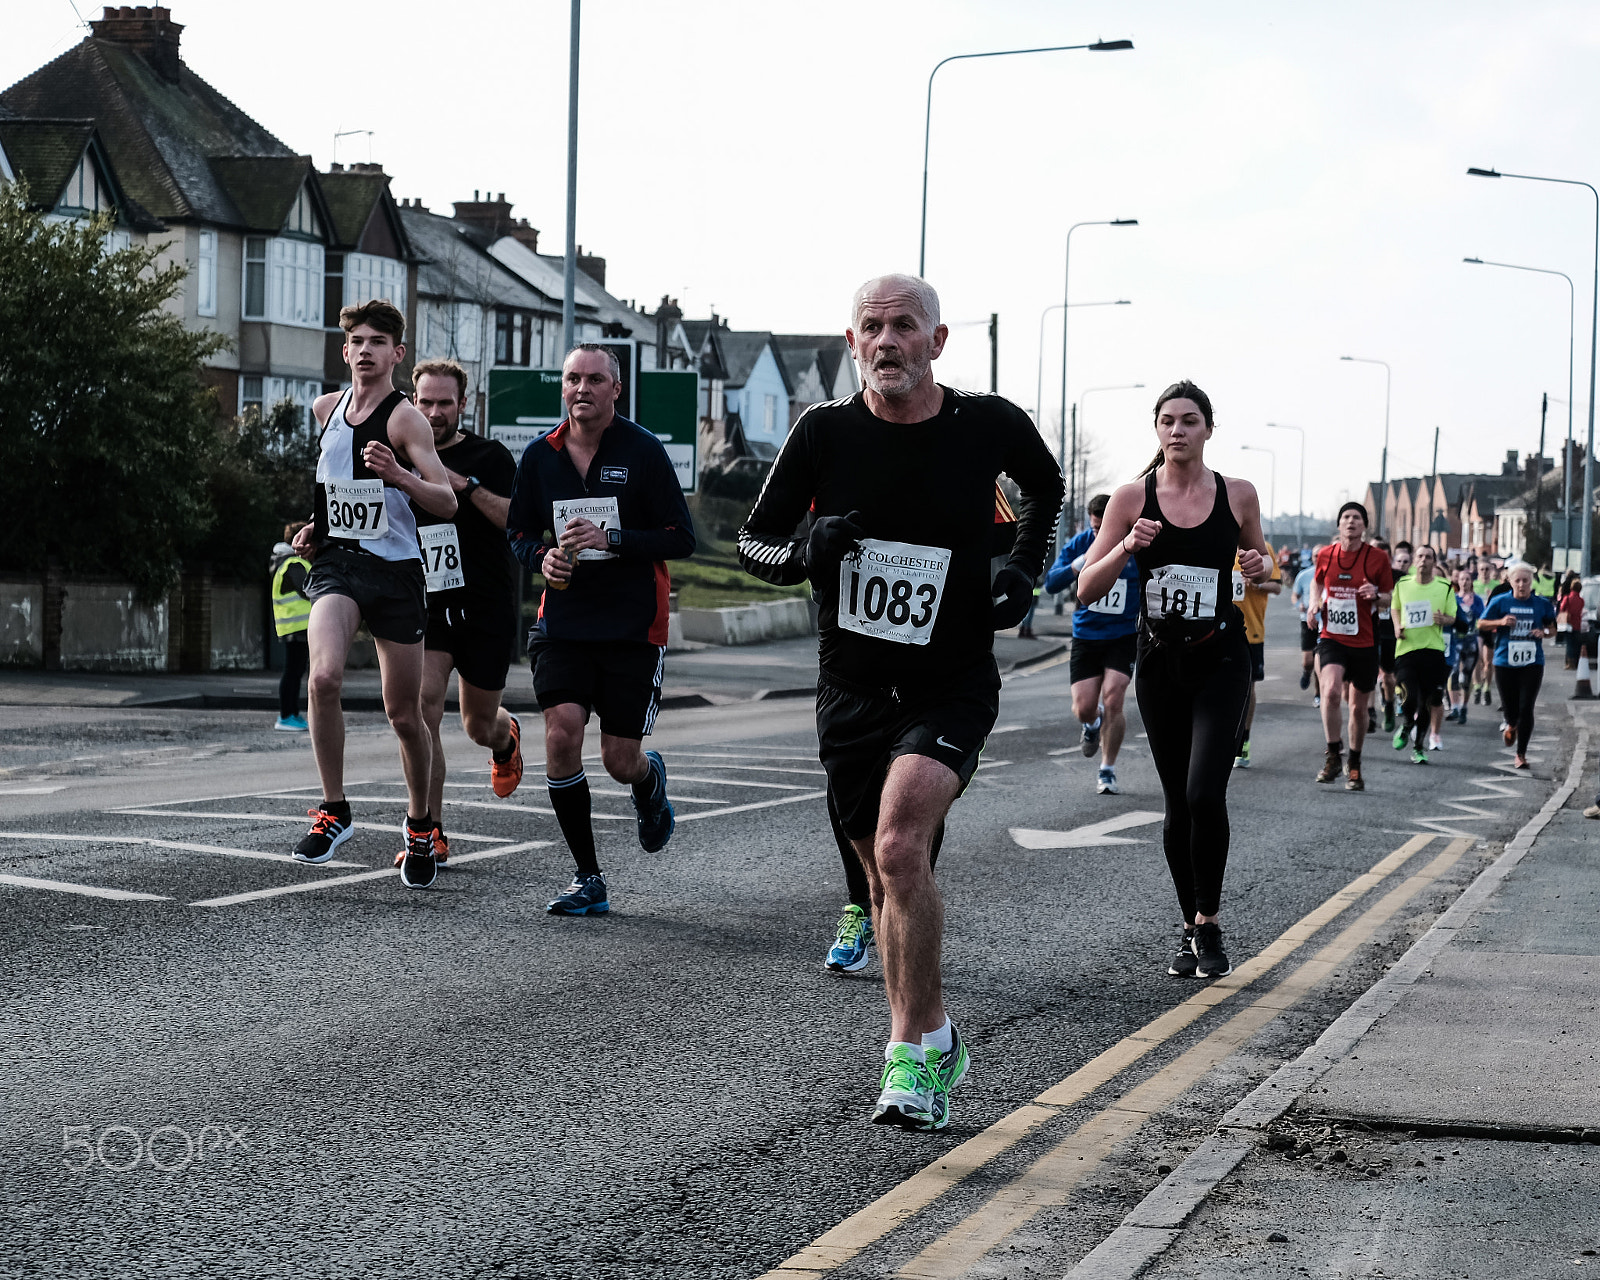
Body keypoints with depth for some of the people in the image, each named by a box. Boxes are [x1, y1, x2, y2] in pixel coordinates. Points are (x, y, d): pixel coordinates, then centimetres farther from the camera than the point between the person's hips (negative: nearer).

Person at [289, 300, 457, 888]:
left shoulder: (405, 418, -9)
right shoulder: (325, 408, 8)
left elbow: (447, 503, -17)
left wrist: (397, 474, -33)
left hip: (396, 568, -3)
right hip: (336, 559, 3)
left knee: (404, 713, 5)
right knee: (324, 678, -25)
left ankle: (420, 822, 29)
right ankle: (334, 810, -13)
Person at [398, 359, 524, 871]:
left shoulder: (490, 457, -4)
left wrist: (465, 484, -28)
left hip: (486, 609, -1)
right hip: (425, 605, 1)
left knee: (479, 725, 11)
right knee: (422, 706, -20)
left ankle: (506, 737, 52)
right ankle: (432, 835, -16)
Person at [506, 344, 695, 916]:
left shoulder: (644, 451, -6)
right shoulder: (539, 456, 5)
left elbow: (682, 539, -7)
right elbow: (518, 534, 15)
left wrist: (611, 539, -19)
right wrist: (542, 557, -7)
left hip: (634, 626, -2)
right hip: (564, 622, 3)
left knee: (620, 761, -1)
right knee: (561, 734, -15)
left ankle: (650, 780, 41)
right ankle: (588, 879, -1)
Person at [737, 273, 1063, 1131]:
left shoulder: (990, 426, -6)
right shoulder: (825, 432, -5)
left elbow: (1046, 489, 17)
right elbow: (754, 540, 3)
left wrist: (1022, 572, 3)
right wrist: (803, 555, -18)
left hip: (952, 687, -3)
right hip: (851, 689, 3)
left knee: (900, 845, -24)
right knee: (883, 869, 12)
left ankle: (911, 1051, -14)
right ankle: (934, 1039, 32)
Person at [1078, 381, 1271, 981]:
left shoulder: (1238, 494, -1)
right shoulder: (1132, 498, -2)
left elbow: (1259, 557, 17)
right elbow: (1086, 589, -3)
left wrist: (1260, 566, -6)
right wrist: (1126, 547, -20)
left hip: (1221, 660, -2)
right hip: (1159, 661, 2)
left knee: (1204, 794, -17)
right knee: (1177, 803, 7)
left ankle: (1208, 924, -1)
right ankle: (1191, 930, 21)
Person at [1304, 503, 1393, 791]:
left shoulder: (1377, 558, -4)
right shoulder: (1325, 555, 2)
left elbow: (1389, 597, 5)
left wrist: (1375, 596, -17)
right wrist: (1314, 601, 3)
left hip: (1364, 641, 0)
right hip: (1332, 638, 0)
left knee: (1359, 707, 9)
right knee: (1331, 690, -26)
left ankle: (1354, 765, 29)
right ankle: (1333, 756, -13)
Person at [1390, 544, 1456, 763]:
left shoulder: (1445, 587, 2)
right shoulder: (1402, 584, 5)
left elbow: (1452, 618, 9)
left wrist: (1443, 619, -15)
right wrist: (1397, 626, 3)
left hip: (1433, 649, 0)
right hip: (1406, 648, 0)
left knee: (1428, 702, 3)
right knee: (1409, 698, -15)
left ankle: (1418, 747, 18)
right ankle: (1405, 727, 18)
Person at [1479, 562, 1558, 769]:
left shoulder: (1542, 604, 3)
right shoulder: (1500, 602, 0)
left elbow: (1552, 628, 16)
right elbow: (1481, 624, 5)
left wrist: (1544, 633, -7)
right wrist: (1500, 622, -13)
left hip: (1532, 663, 0)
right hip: (1505, 662, 0)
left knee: (1526, 708, -9)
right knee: (1510, 707, 8)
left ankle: (1521, 754, 2)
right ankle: (1511, 726, 47)